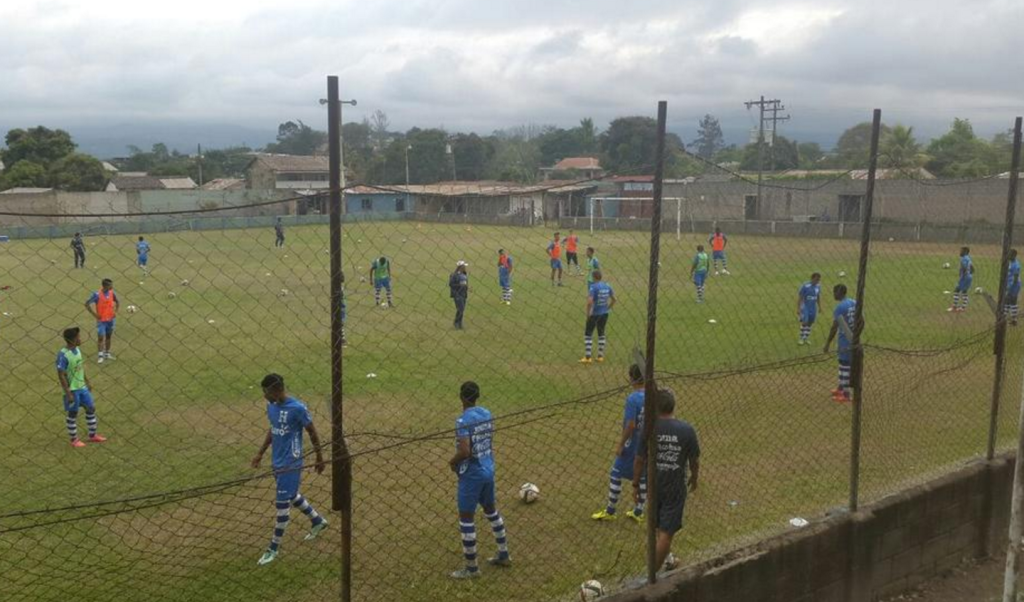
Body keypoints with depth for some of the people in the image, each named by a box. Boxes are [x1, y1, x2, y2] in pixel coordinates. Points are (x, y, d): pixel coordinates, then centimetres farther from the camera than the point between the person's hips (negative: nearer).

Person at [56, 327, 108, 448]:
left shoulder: (77, 349, 1)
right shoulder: (63, 355, -23)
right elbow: (61, 376, -21)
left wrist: (87, 381, 17)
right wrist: (68, 393, -19)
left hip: (82, 387, 8)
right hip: (72, 389, -8)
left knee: (91, 408, 14)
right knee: (72, 414, 7)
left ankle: (93, 435, 28)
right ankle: (74, 440, 22)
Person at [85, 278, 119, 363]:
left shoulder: (112, 293, -3)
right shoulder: (97, 295, -18)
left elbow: (117, 302, 15)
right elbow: (87, 304, -16)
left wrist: (116, 312, 3)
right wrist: (94, 314, -15)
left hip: (110, 319, 5)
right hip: (101, 320, -5)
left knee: (109, 336, 13)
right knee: (101, 337, -6)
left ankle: (107, 354, 26)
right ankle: (101, 356, -1)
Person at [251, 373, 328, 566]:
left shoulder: (297, 408, -22)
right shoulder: (271, 406, 0)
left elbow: (313, 432, -12)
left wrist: (319, 458, -5)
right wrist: (261, 453, 16)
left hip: (291, 463, -8)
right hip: (277, 461, 8)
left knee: (282, 503, -1)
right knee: (291, 496, 22)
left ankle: (274, 548, 10)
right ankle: (317, 521, 43)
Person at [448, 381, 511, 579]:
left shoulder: (463, 420, -22)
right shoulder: (486, 414, 2)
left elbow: (464, 452, -28)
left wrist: (452, 462, -8)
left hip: (472, 474, -8)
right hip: (488, 469, 8)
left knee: (466, 518, 4)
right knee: (491, 510, 23)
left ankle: (471, 568, 12)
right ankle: (504, 555, 35)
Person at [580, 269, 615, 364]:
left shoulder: (594, 287, -17)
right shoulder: (607, 286, 3)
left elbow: (589, 302, -24)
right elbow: (613, 299, 11)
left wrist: (588, 314, -12)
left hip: (595, 313, -6)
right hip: (604, 313, 6)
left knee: (588, 334, 4)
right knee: (601, 334, 18)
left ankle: (587, 357, 1)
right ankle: (600, 356, 20)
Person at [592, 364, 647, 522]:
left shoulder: (632, 399, -22)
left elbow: (630, 425, -23)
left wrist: (620, 444, -14)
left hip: (632, 446, -7)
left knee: (616, 475, 6)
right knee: (642, 477, 15)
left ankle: (610, 511, 13)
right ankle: (638, 511, 25)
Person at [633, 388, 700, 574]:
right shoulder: (687, 429, -14)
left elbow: (639, 460, -7)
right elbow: (694, 460, -3)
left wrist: (635, 484, 6)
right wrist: (694, 478, 17)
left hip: (654, 485, 2)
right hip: (676, 487, -2)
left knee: (658, 527, 25)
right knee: (666, 532, 3)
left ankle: (666, 558, 44)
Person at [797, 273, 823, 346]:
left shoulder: (818, 286, -1)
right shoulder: (805, 286, -18)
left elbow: (818, 297, 14)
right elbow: (799, 297, -14)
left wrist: (819, 306, 16)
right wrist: (798, 309, -15)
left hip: (813, 308, 5)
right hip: (805, 307, -5)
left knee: (810, 323, 10)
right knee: (804, 323, -8)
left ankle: (806, 339, 20)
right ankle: (801, 339, 4)